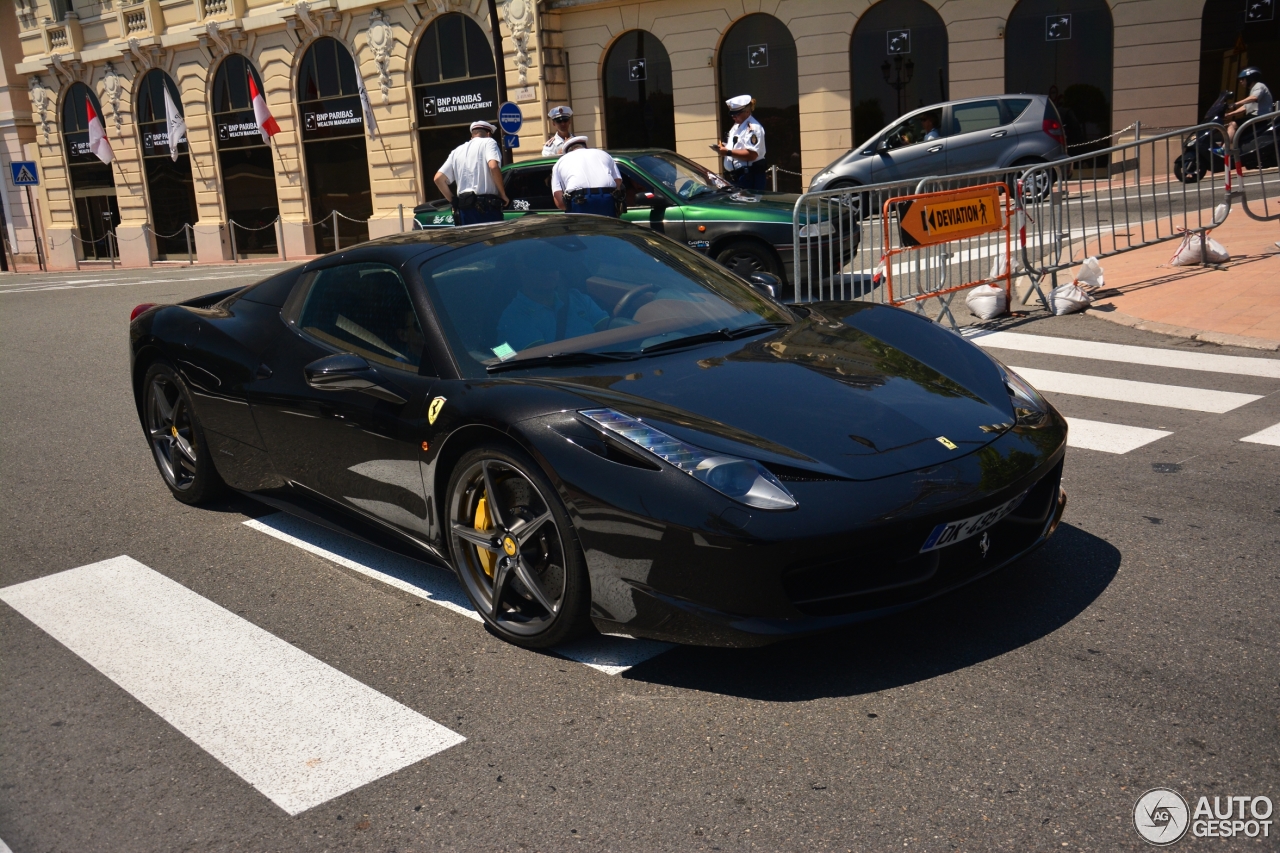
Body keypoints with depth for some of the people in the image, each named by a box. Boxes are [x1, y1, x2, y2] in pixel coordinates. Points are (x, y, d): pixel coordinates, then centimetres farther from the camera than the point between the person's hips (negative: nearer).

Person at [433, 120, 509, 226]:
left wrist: (453, 201, 16)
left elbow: (439, 178, 12)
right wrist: (503, 195, -6)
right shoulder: (488, 142, 5)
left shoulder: (457, 151, 20)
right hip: (487, 208, -6)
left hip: (464, 209, 6)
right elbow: (493, 166, -15)